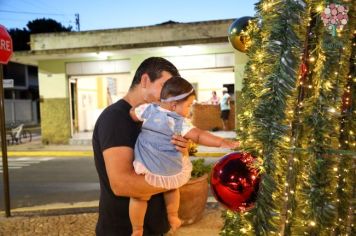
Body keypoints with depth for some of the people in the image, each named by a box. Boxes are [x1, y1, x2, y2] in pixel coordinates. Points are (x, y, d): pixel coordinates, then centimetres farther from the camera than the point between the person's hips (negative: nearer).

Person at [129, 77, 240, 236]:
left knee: (139, 196, 18)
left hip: (146, 169, 1)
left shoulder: (148, 109, -3)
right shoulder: (181, 122, -13)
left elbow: (132, 113, 12)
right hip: (170, 171, 0)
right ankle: (173, 218, 44)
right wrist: (221, 142, -22)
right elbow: (199, 136, -22)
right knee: (171, 188, 30)